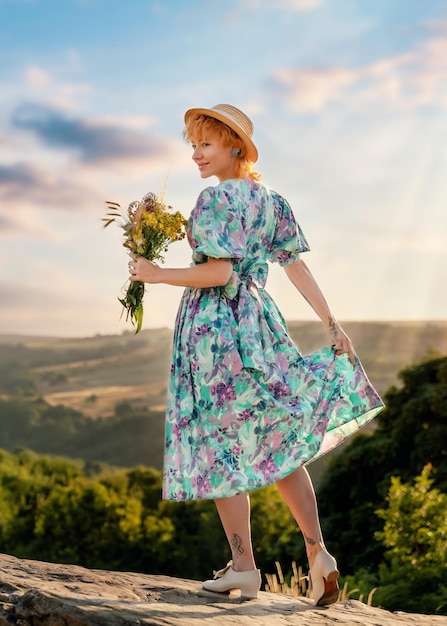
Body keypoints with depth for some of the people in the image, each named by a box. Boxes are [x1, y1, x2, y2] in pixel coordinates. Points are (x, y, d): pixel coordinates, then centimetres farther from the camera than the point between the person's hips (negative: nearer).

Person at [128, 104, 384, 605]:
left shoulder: (217, 197, -12)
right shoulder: (270, 199, 11)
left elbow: (219, 271, -19)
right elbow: (296, 265, 8)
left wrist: (157, 275, -12)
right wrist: (331, 323, 7)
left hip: (214, 322, -7)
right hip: (257, 318, 7)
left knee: (220, 445, 1)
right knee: (277, 441, 13)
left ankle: (243, 567, 5)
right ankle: (317, 553, 7)